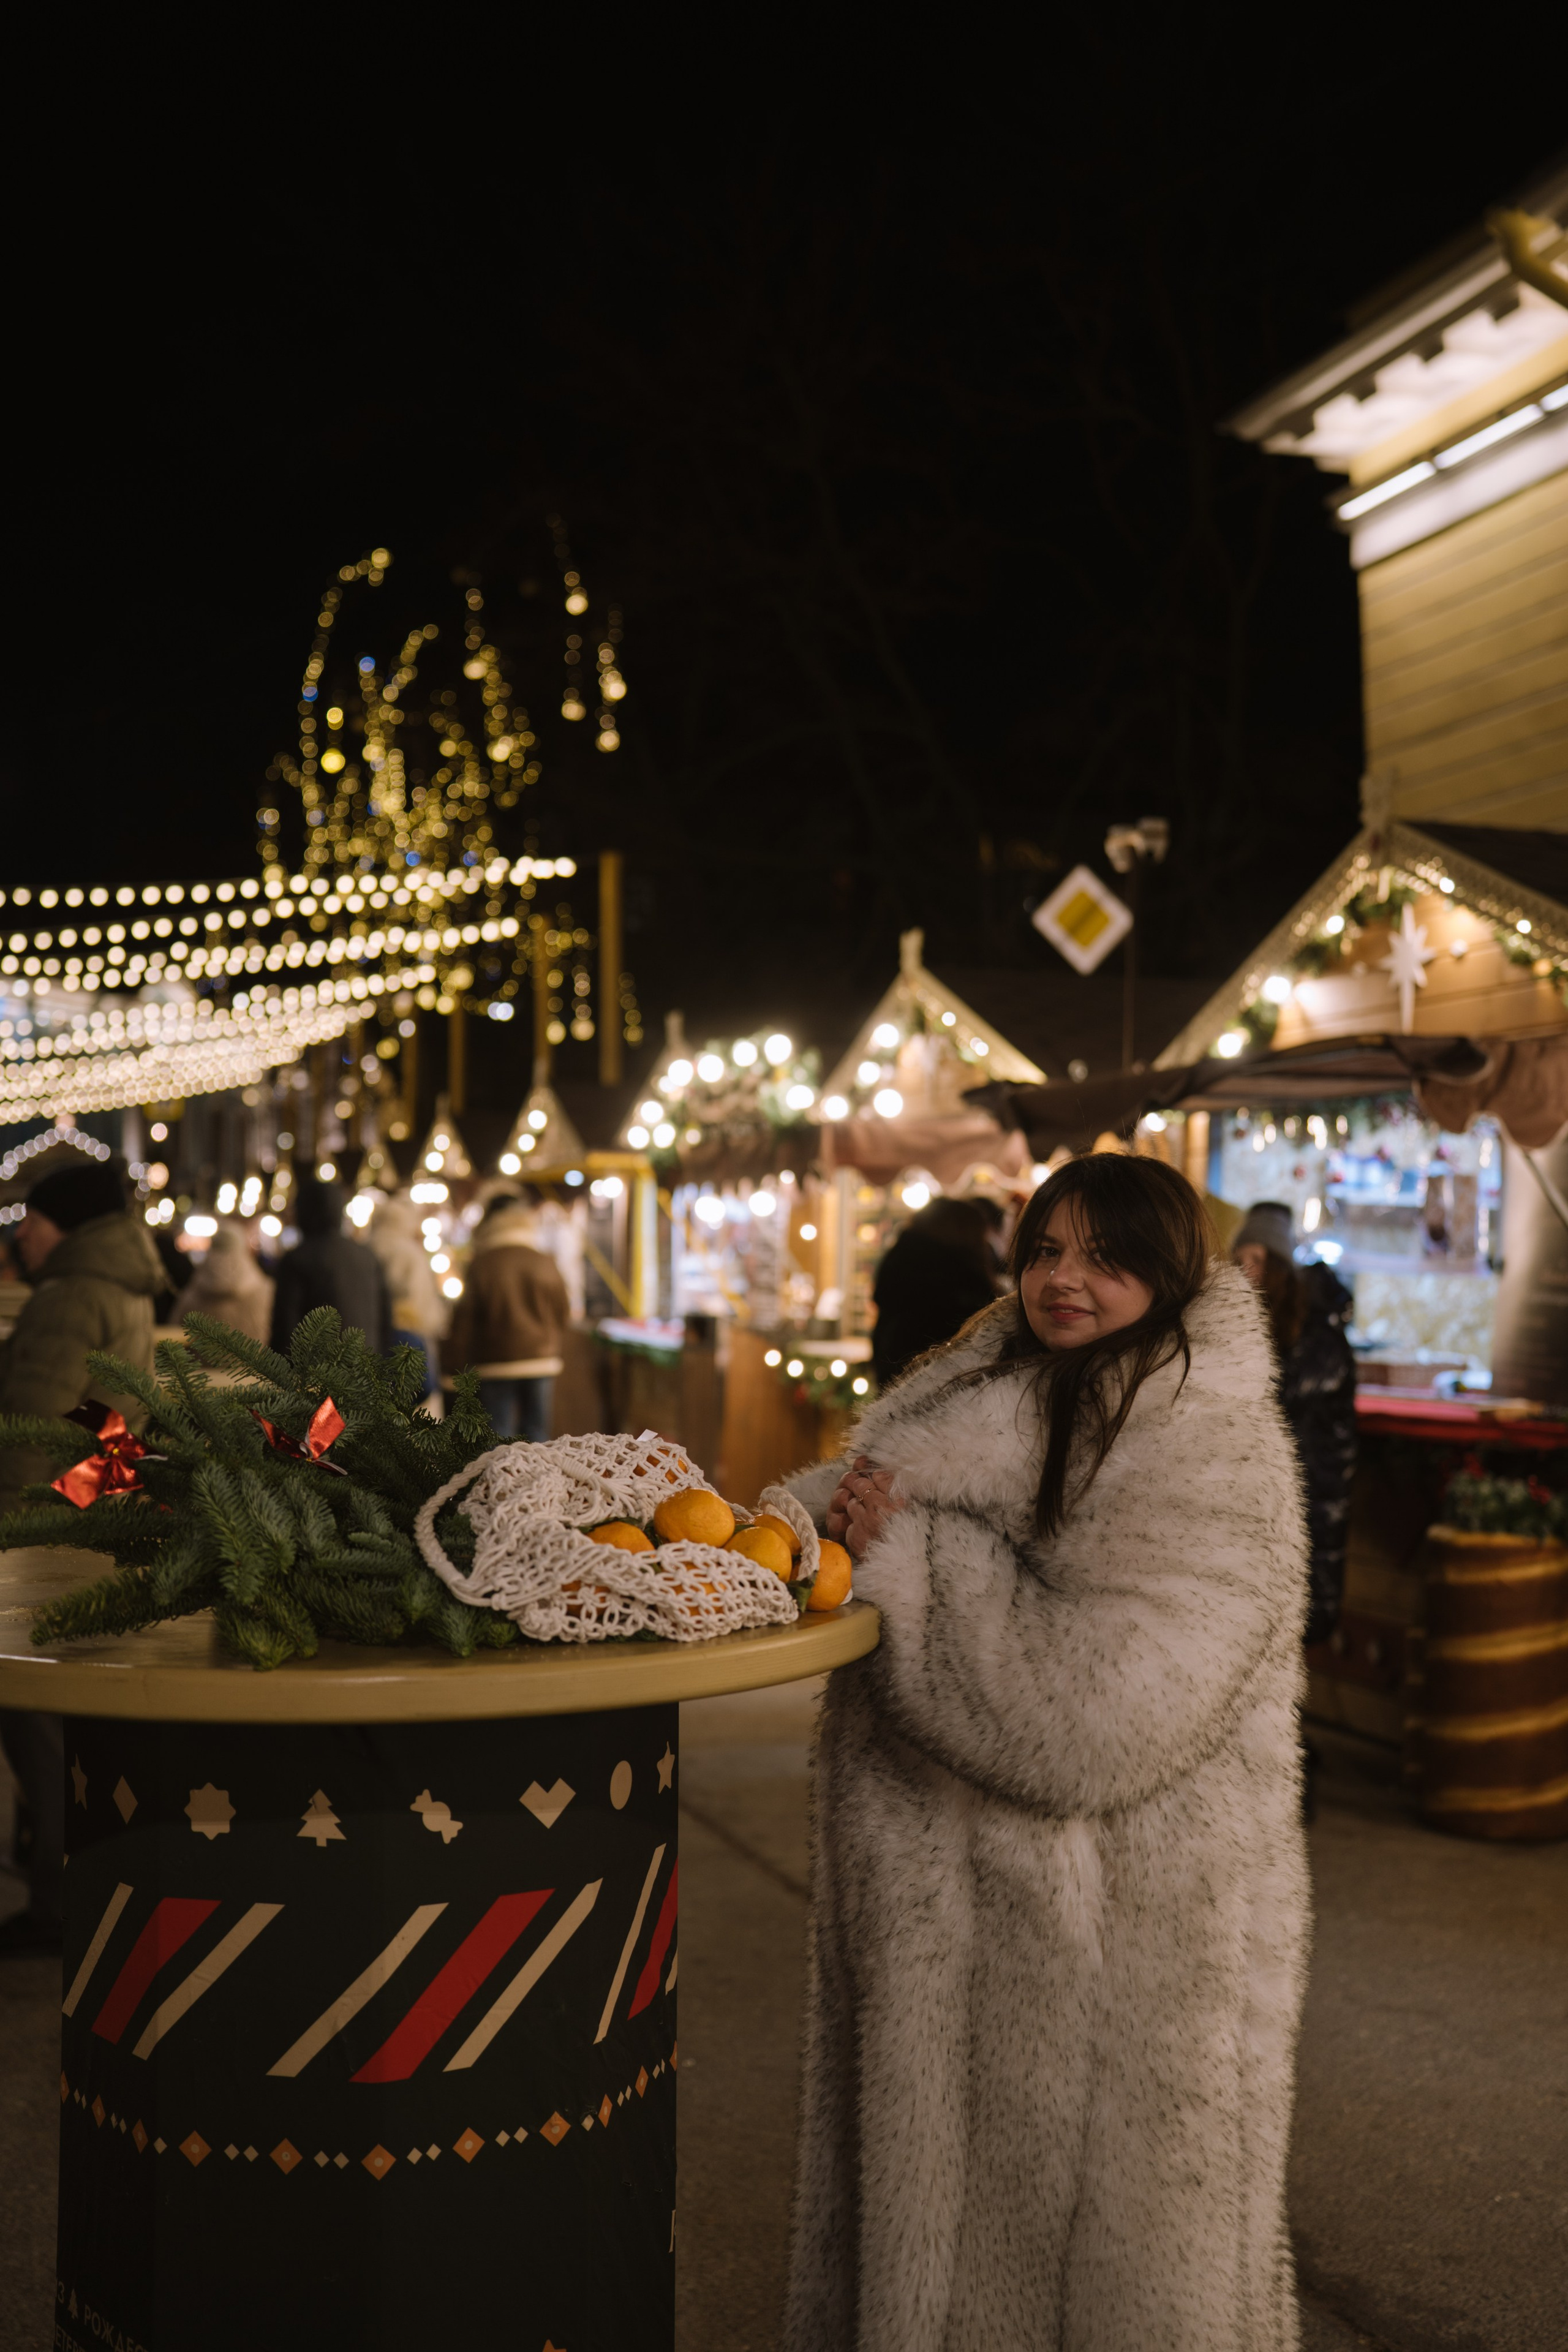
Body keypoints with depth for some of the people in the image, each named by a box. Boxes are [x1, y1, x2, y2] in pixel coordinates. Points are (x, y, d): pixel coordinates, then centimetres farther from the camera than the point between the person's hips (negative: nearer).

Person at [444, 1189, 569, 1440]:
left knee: (498, 1441, 0)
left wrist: (455, 1367, 6)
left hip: (495, 1364, -3)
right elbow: (562, 1313, 10)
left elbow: (464, 1320, -3)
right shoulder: (546, 1264, 2)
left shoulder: (480, 1266, -6)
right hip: (541, 1362, 3)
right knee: (536, 1433, 9)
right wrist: (553, 1351, 25)